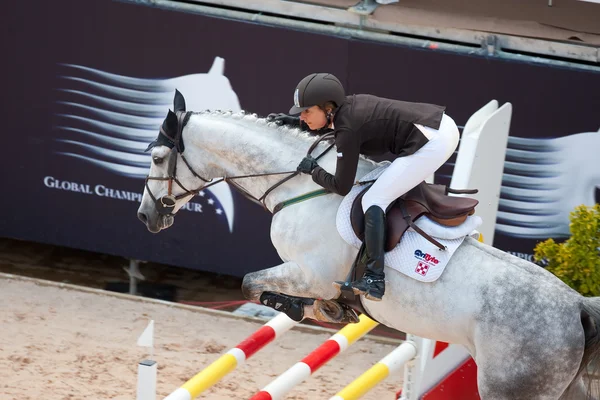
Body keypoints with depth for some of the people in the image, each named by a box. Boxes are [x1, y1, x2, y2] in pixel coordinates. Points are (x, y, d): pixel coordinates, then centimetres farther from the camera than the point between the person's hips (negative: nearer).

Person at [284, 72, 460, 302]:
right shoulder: (350, 104, 9)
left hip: (432, 143, -10)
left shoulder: (347, 130, -14)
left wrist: (313, 171, 7)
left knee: (373, 201, -8)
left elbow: (341, 187, -9)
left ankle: (374, 280, -15)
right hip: (444, 126, 10)